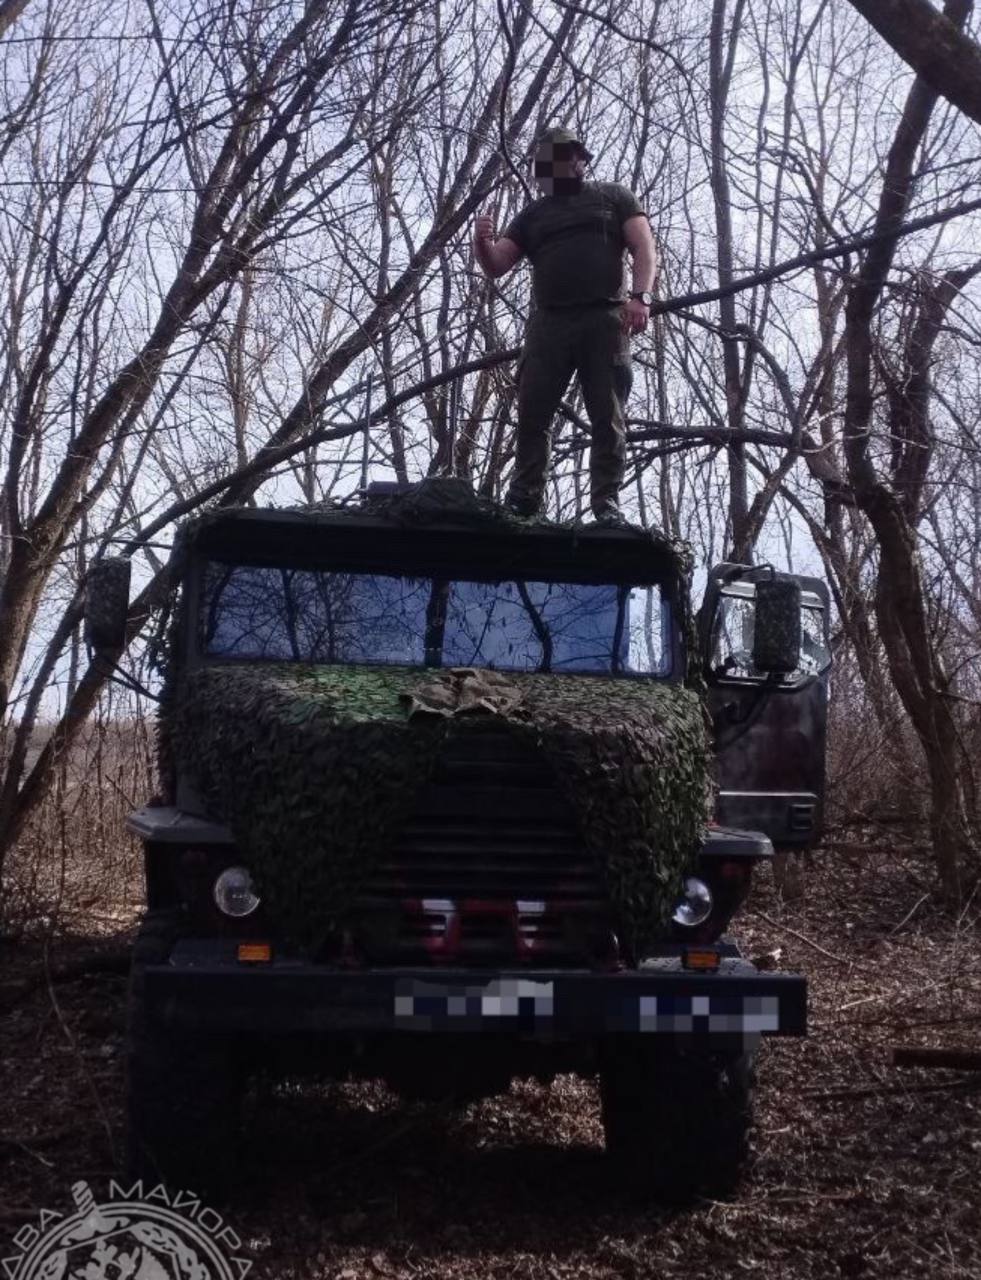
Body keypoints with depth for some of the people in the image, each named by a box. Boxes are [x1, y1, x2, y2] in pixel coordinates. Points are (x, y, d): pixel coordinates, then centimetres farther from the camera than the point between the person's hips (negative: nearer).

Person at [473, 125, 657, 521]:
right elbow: (495, 267, 16)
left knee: (608, 417, -7)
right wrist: (482, 242, -8)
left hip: (605, 320, -3)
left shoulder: (612, 197, 16)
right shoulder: (533, 214, 23)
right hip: (548, 323, 3)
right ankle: (523, 499, -4)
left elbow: (644, 248, 5)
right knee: (532, 414, -6)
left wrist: (640, 296, -13)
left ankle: (606, 503, -9)